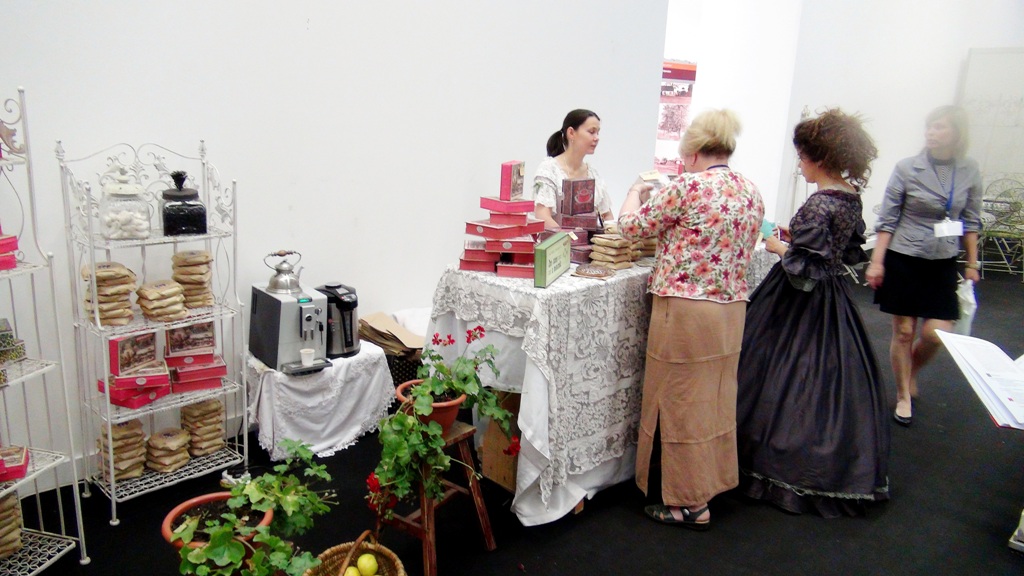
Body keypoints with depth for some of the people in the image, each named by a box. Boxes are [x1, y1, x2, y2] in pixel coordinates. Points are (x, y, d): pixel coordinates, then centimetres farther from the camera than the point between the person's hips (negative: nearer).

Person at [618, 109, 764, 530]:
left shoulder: (688, 187, -15)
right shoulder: (752, 193, 7)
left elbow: (632, 225, -7)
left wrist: (636, 192, 14)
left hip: (685, 310, -8)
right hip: (732, 308, 8)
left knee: (680, 403, 4)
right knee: (715, 399, 18)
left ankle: (690, 503, 15)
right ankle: (710, 480, 33)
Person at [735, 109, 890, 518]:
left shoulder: (818, 206, -23)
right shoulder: (852, 197, 4)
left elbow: (806, 271, -25)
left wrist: (782, 248, -8)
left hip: (803, 309, -9)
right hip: (835, 302, 9)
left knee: (795, 384, 4)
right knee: (832, 381, 18)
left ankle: (789, 471, 18)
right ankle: (844, 469, 33)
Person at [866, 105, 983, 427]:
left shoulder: (969, 172, 1)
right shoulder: (907, 168, -7)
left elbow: (971, 221, 9)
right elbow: (887, 219, -6)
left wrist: (972, 264, 10)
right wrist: (877, 261, -9)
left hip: (943, 263, 2)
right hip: (904, 259, -2)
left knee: (937, 334, -3)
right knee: (904, 331, 4)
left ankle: (911, 371, 29)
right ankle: (904, 396, 21)